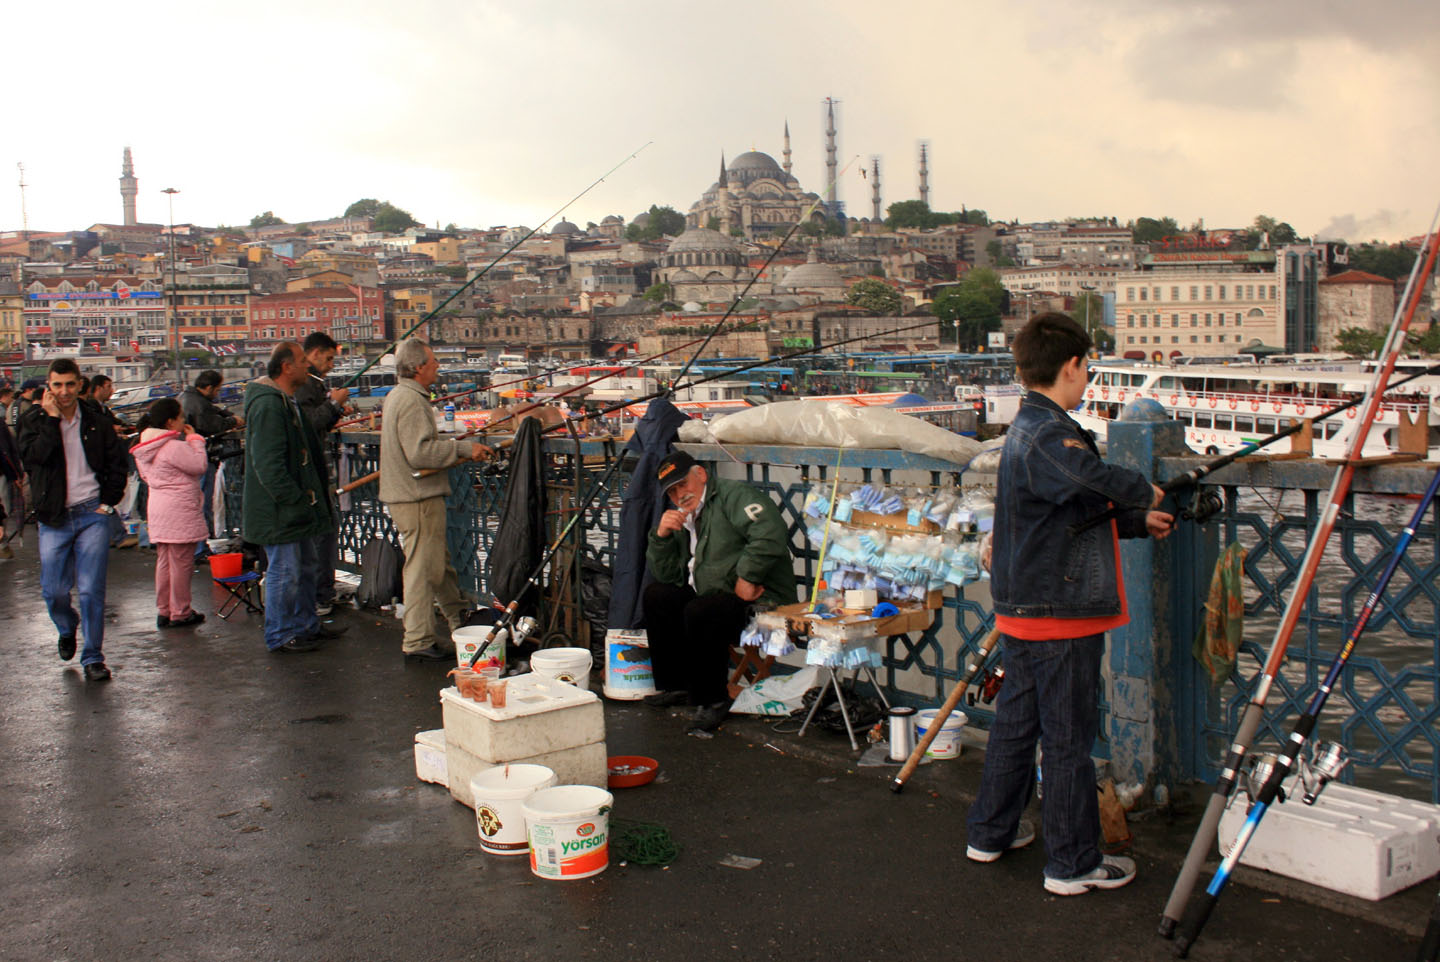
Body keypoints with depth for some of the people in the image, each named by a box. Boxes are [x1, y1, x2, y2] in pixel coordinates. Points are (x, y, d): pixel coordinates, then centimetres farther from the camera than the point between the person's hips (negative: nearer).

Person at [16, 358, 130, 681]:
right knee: (53, 591, 4)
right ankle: (67, 629, 37)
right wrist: (51, 418, -19)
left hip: (92, 513, 0)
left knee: (92, 590, -5)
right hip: (54, 519, 1)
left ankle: (93, 658, 5)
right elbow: (32, 456, -18)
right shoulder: (34, 419, 0)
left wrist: (109, 500, 3)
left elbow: (117, 460, 10)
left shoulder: (94, 419, 3)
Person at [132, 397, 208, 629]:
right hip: (179, 511, -9)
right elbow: (199, 465, -17)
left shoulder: (146, 447, 11)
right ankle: (180, 613, 4)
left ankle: (163, 611, 21)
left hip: (158, 511, 9)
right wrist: (195, 440, -5)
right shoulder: (175, 447, -18)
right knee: (181, 562, -1)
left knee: (164, 561, 15)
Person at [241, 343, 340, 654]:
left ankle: (307, 625, 32)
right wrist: (296, 499, -23)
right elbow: (268, 464, -25)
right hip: (278, 510, -11)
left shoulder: (286, 401, 14)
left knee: (305, 566, 19)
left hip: (295, 506, 11)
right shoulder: (267, 405, -21)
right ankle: (280, 635, 10)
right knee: (285, 571, -2)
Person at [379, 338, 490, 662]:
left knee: (440, 562, 19)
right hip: (417, 499, -11)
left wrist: (454, 446, 19)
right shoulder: (411, 400, -18)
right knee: (423, 568, -5)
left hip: (406, 495, 11)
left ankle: (462, 619, 31)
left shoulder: (397, 396, 16)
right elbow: (420, 453, -26)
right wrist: (463, 448, -19)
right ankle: (418, 642, 0)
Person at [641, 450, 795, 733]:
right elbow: (667, 575, 17)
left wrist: (746, 577, -26)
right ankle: (675, 686, 17)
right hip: (713, 594, 10)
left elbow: (770, 532, -28)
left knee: (699, 612, -32)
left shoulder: (732, 494, -10)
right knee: (656, 595, 9)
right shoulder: (685, 518, 18)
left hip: (762, 599, -10)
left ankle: (712, 700, -13)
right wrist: (661, 536, 1)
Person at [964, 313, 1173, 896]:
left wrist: (1138, 523, 19)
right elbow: (1097, 480, -38)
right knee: (1068, 738, 1)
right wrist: (1143, 492, -18)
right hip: (1061, 614, -10)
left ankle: (990, 834, 32)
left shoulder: (1025, 429, 13)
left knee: (1017, 721, 20)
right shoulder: (1050, 433, -19)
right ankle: (1072, 865, 12)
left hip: (1023, 612, 10)